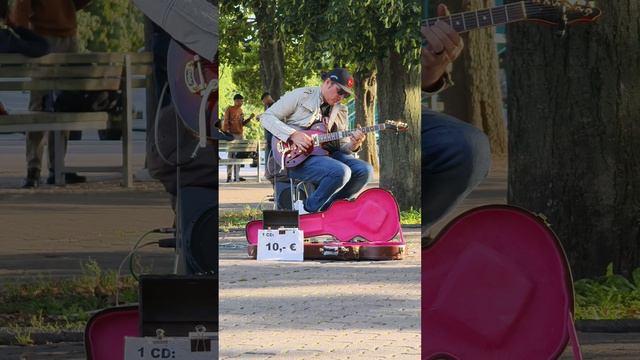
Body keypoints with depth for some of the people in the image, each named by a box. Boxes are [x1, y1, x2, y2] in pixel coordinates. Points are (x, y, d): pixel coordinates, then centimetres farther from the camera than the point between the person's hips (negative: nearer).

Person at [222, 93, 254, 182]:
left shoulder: (240, 110, 16)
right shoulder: (229, 110, -4)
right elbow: (226, 123, -8)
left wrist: (249, 118, 4)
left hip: (240, 135, 7)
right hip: (232, 135, -7)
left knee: (238, 156, 8)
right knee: (231, 156, -9)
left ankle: (236, 176, 12)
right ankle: (229, 176, -8)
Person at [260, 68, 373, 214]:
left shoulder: (340, 112, 18)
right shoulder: (301, 96, 0)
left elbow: (342, 146, 16)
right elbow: (267, 117, -4)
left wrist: (353, 145, -10)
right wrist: (293, 135, -18)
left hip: (325, 153, 7)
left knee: (364, 171, -14)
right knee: (341, 172, -31)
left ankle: (326, 209, -4)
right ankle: (309, 211, -13)